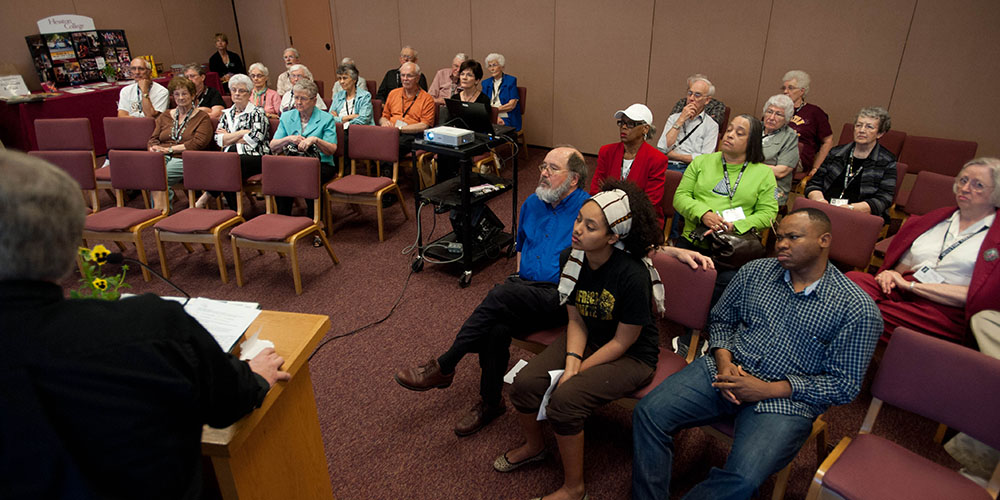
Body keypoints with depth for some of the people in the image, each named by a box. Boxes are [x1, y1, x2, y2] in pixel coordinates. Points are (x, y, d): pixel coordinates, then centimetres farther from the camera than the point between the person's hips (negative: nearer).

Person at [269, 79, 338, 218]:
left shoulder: (326, 119, 5)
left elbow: (332, 150, -5)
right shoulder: (286, 117, 16)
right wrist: (289, 139, -10)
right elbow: (273, 147, 8)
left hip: (322, 164, -3)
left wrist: (315, 140, -22)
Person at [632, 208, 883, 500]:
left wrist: (768, 390, -14)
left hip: (785, 401, -3)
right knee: (648, 413, -17)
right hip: (723, 375, 4)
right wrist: (723, 361, -4)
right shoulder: (756, 272, 8)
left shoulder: (858, 309, -4)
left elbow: (845, 385, -4)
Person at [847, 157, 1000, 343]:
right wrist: (891, 274, -3)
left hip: (946, 313, -4)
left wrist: (910, 285, -9)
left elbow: (977, 295, -5)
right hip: (902, 293, 5)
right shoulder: (936, 218, 24)